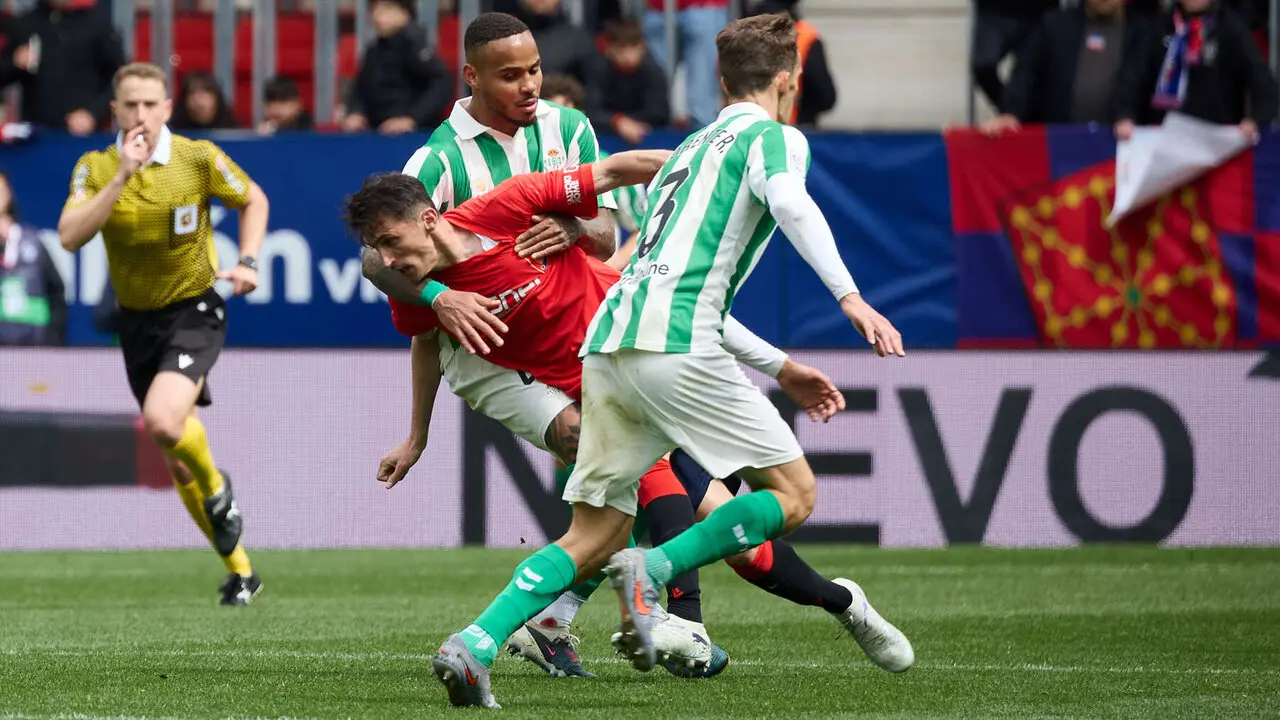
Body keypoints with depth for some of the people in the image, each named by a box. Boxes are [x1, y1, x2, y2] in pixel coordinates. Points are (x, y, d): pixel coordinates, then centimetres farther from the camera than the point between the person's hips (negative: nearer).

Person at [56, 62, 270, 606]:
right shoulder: (95, 168, -6)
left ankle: (217, 488, 3)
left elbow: (254, 200, 8)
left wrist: (247, 262, -6)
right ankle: (239, 570, 24)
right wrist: (121, 177, -27)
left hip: (194, 312, -4)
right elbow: (71, 237, -21)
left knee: (163, 420, -30)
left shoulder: (199, 159, -9)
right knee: (176, 461, 9)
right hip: (137, 320, 4)